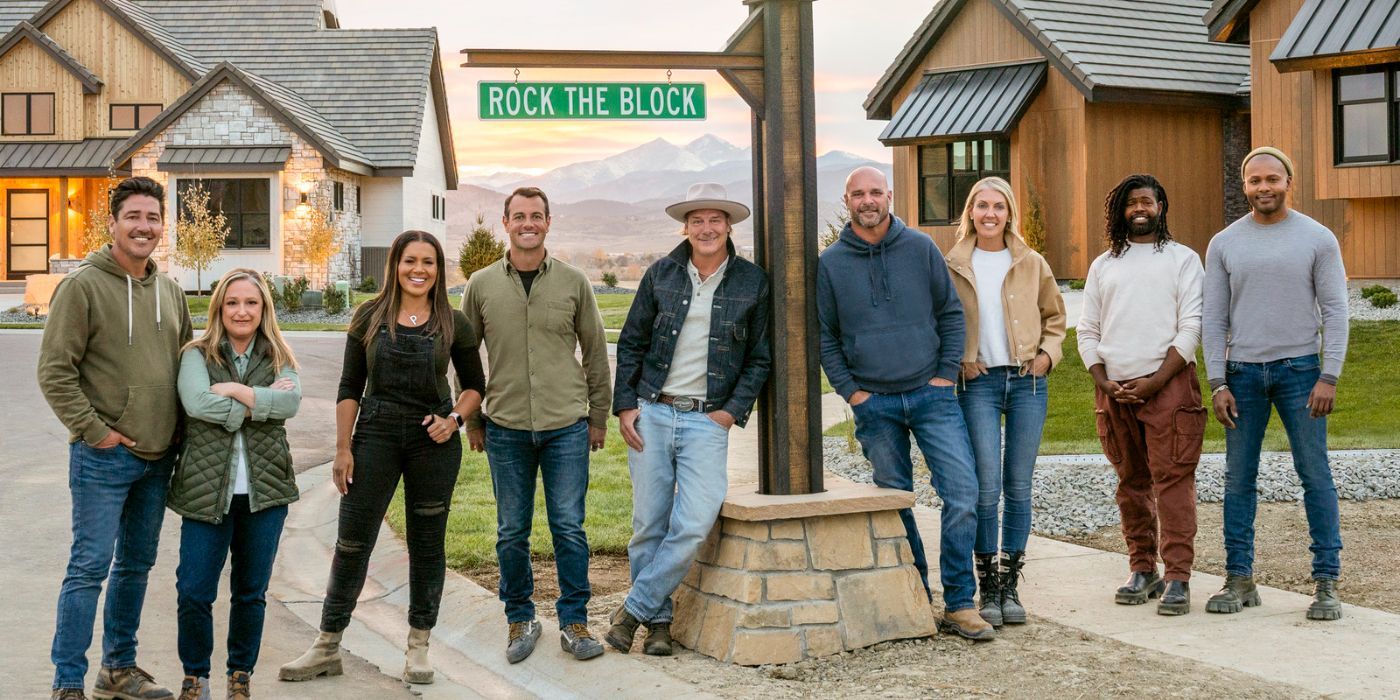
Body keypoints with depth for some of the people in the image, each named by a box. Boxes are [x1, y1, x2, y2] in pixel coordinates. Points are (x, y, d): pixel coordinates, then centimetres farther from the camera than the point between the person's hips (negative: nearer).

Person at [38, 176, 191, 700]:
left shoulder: (170, 290, 11)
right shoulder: (83, 285, -9)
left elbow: (186, 359, 22)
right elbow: (54, 371, -12)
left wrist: (180, 431, 12)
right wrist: (93, 430, -14)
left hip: (158, 457, 7)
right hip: (103, 458, -7)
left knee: (138, 563, 15)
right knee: (90, 567, -5)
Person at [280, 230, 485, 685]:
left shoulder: (453, 324, 2)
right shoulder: (369, 318, 2)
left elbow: (474, 386, 11)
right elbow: (350, 388, 4)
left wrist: (455, 418, -8)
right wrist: (343, 448, -2)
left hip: (434, 442, 0)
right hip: (375, 434, 0)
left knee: (427, 543, 7)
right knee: (352, 542, 2)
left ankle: (418, 648, 20)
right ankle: (327, 647, 11)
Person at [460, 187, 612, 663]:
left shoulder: (573, 282, 3)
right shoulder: (482, 285, 4)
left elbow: (595, 353, 9)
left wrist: (598, 417, 9)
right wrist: (472, 420, 11)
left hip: (566, 426, -1)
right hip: (506, 428, 1)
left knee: (569, 528, 1)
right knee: (512, 532, 7)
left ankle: (574, 622, 13)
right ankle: (520, 619, 22)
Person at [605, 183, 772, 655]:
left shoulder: (752, 283, 3)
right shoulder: (661, 275, 6)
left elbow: (761, 357, 7)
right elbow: (631, 344, 11)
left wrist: (734, 410, -3)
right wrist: (624, 406, 2)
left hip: (708, 421, -1)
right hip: (651, 413, 2)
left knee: (694, 525, -15)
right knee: (649, 525, 3)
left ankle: (634, 609, 1)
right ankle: (658, 620, 17)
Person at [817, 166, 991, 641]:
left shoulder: (920, 249, 4)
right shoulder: (831, 263, 3)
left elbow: (951, 313, 8)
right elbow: (825, 336, 7)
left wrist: (947, 373, -1)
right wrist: (849, 390, -2)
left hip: (931, 393, 0)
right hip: (873, 403, 0)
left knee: (963, 493, -9)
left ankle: (959, 605, -1)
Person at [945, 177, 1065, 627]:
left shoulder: (1032, 265, 8)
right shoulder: (953, 267, 4)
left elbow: (1055, 316, 18)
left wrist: (1048, 353, 2)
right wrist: (956, 362, -4)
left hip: (1027, 381, 2)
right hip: (978, 383, -2)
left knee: (1019, 486, 4)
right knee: (987, 485, -8)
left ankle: (1010, 584, 13)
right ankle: (987, 587, 3)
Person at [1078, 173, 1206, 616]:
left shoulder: (1182, 259, 6)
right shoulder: (1103, 265, 16)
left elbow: (1191, 328, -3)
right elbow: (1087, 331, 14)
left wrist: (1156, 381, -12)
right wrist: (1104, 382, -2)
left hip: (1168, 385, -4)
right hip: (1114, 390, 4)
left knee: (1172, 480, -9)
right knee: (1132, 483, 9)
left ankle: (1178, 578, -9)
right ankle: (1142, 570, 17)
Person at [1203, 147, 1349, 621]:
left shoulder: (1318, 239, 2)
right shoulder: (1224, 244, 7)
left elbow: (1335, 311, -1)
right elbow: (1214, 319, 7)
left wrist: (1329, 377, -10)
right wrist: (1217, 383, -1)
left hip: (1300, 368, -2)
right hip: (1243, 372, 2)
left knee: (1315, 474, -2)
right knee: (1238, 479, 4)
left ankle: (1326, 582, 3)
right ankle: (1240, 579, 11)